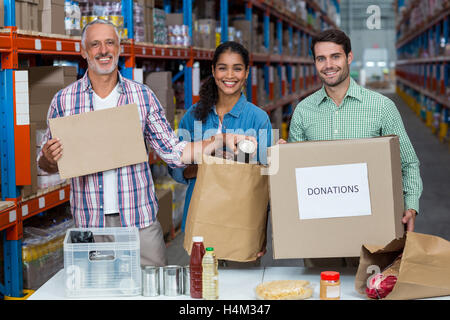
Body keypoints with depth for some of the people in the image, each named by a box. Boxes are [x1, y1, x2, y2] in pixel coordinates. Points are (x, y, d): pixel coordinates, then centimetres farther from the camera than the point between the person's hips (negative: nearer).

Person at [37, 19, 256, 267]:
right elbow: (46, 164, 8)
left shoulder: (143, 96, 3)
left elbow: (173, 151, 4)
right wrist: (50, 158, -15)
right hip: (89, 223, 0)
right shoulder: (64, 100, 2)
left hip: (140, 221, 1)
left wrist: (221, 140, -6)